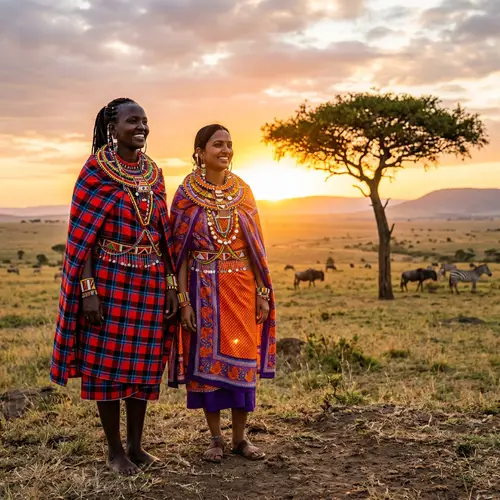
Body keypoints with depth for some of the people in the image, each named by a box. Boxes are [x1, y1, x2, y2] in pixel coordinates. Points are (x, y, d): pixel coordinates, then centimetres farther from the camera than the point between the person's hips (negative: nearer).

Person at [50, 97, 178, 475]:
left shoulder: (154, 173, 9)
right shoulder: (96, 171, -6)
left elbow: (164, 234, 11)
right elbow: (81, 236, -10)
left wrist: (171, 285, 7)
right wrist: (88, 290, -16)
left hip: (149, 282, 5)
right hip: (109, 279, -5)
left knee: (144, 363, 10)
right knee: (107, 362, 3)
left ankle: (136, 445, 25)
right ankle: (115, 449, 18)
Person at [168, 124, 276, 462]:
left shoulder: (243, 190, 4)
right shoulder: (185, 195, -3)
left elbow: (255, 245, 5)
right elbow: (180, 252, -3)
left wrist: (263, 291, 1)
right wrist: (183, 300, -9)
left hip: (242, 286, 2)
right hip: (204, 288, -2)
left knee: (243, 357, 5)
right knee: (207, 358, 5)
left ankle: (240, 437, 19)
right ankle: (216, 438, 20)